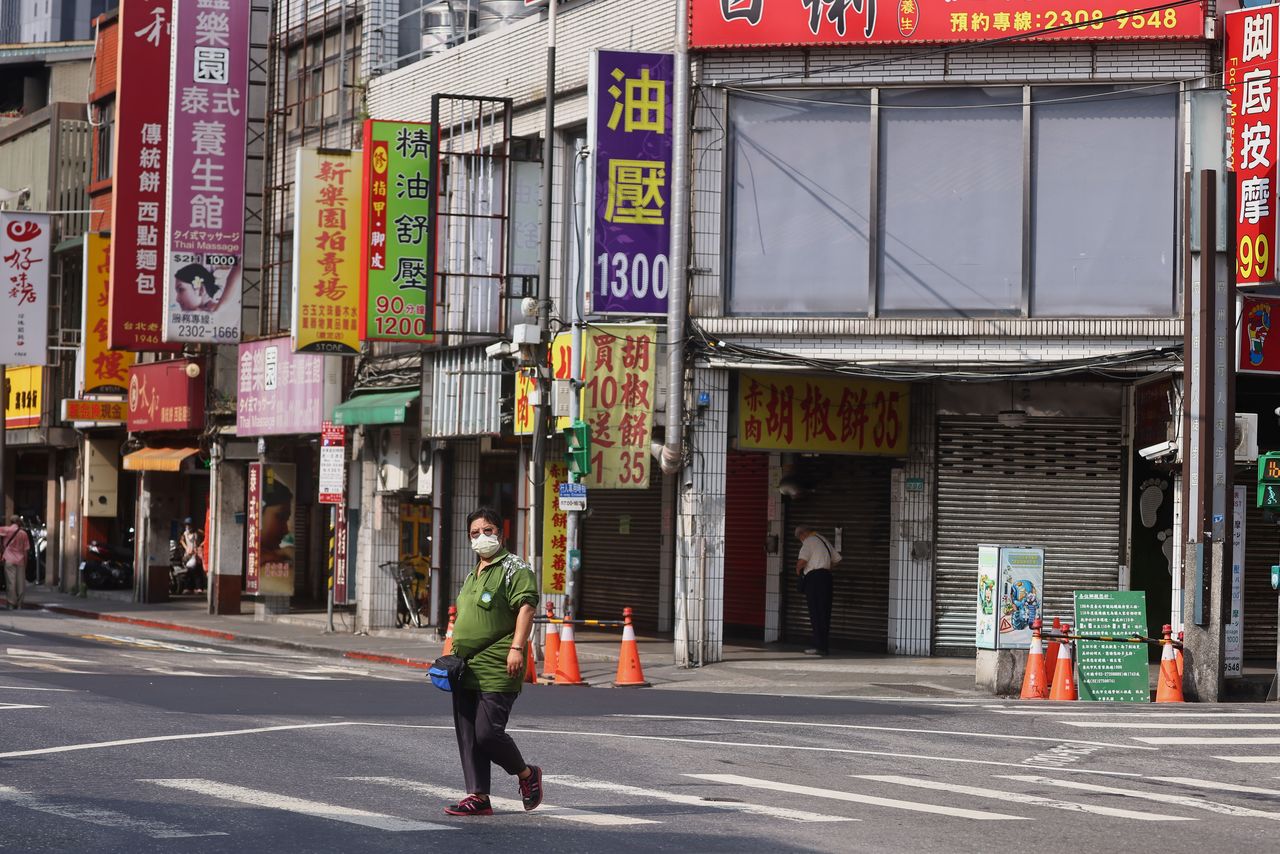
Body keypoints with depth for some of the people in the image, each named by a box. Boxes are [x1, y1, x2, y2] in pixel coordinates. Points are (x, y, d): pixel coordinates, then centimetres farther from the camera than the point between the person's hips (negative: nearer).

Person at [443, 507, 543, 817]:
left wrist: (517, 647, -26)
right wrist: (455, 656, 22)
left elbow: (525, 608, -15)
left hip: (497, 670, -9)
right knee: (467, 736, 4)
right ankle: (478, 797, 7)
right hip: (466, 670, 9)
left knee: (487, 733, -12)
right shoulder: (472, 576, 22)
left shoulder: (514, 569, -5)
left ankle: (526, 774, 11)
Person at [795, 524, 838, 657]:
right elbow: (836, 560, 26)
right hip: (826, 575, 8)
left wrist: (798, 570, -1)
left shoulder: (809, 541, -6)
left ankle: (819, 646, -8)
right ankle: (825, 645, 11)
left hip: (814, 577, -8)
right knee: (825, 612, 10)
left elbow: (802, 561, -21)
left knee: (815, 613, -5)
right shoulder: (823, 540, 19)